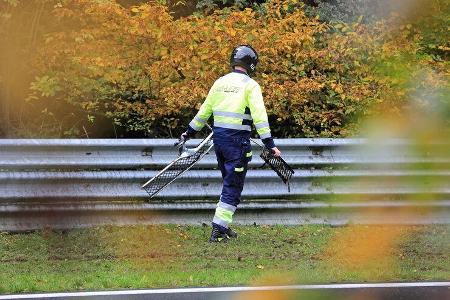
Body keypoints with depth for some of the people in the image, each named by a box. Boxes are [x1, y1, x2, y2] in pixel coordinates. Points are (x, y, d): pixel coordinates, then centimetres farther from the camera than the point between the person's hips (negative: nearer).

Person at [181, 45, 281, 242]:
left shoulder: (220, 82, 10)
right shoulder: (250, 85, -7)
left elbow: (204, 111, 17)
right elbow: (259, 116, -15)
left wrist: (190, 132, 29)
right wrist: (269, 143, -16)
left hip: (218, 136, 6)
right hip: (237, 138, -6)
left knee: (230, 183, 20)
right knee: (233, 187, -2)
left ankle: (224, 227, 21)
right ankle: (219, 230, -9)